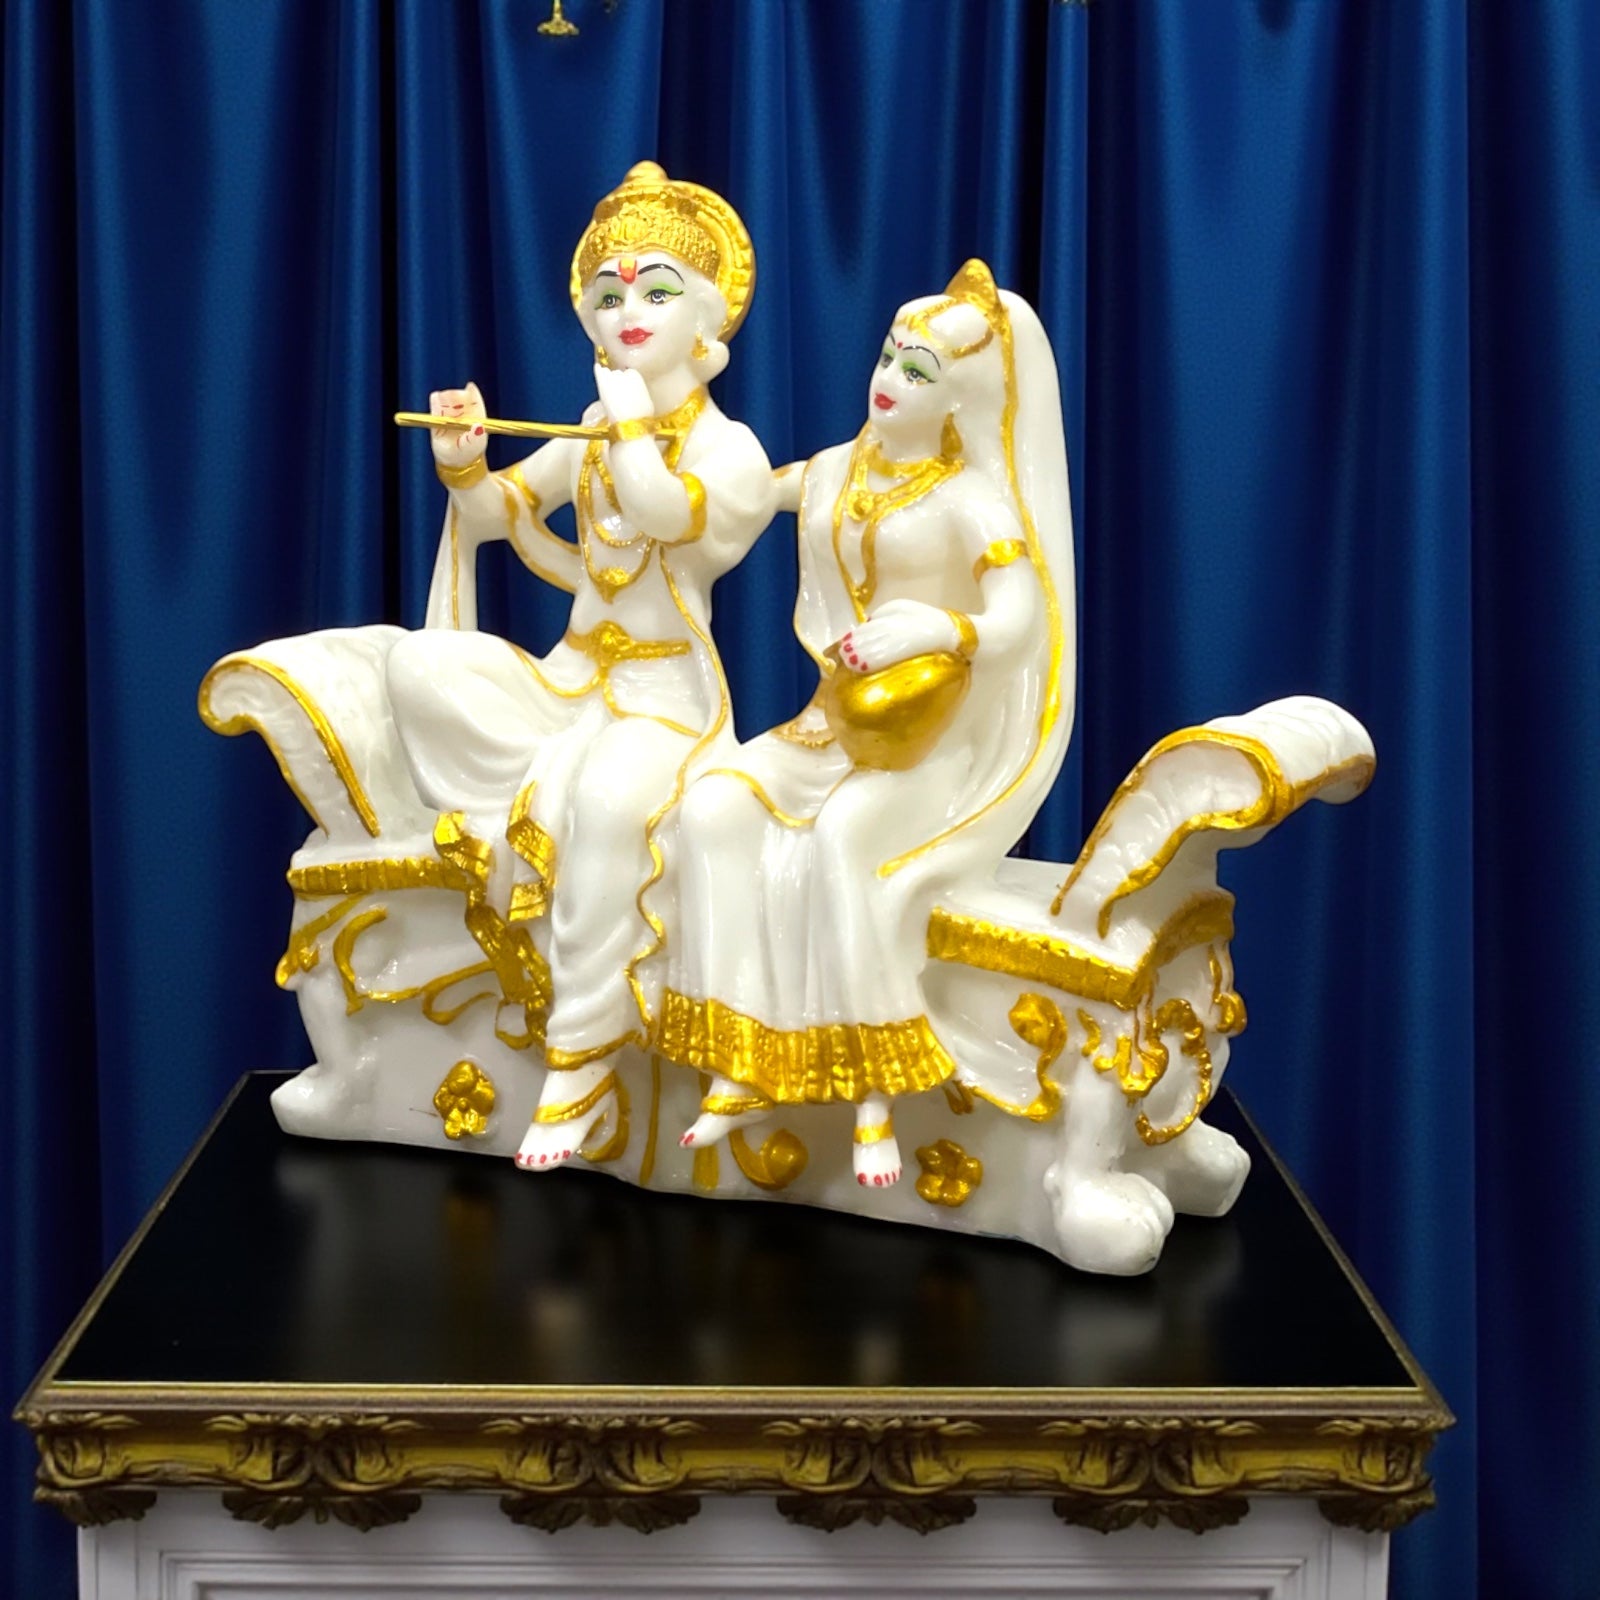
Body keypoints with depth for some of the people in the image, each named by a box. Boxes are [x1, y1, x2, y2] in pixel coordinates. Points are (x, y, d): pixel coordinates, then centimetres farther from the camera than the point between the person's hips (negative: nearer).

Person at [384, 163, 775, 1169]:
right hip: (571, 677, 6)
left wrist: (631, 406, -16)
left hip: (667, 696, -6)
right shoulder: (596, 434, 11)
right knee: (422, 666, -21)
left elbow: (661, 509, -29)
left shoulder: (729, 449, -7)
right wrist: (464, 463, -5)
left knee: (605, 796, -40)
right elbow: (499, 512, 16)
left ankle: (585, 1061, -31)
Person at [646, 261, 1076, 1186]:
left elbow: (1019, 625, -19)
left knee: (838, 838, -34)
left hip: (936, 735, -5)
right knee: (716, 807, -21)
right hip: (837, 718, 5)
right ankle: (744, 1070, -21)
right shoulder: (832, 475, 10)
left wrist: (937, 631, -34)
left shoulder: (970, 500, -8)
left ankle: (875, 1091, -27)